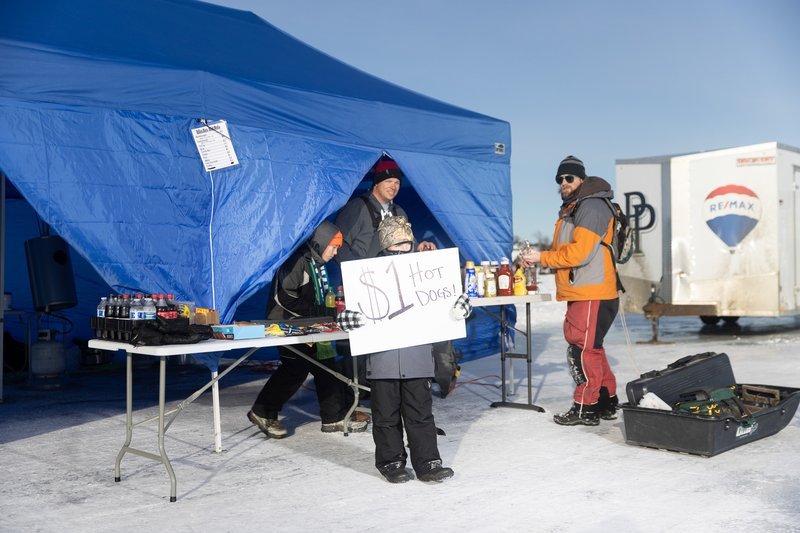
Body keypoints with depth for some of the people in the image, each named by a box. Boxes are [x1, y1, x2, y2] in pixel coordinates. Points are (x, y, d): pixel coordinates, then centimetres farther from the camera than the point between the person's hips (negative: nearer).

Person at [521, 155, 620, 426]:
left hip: (592, 294, -10)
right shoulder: (570, 210, 20)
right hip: (580, 293, 10)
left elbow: (579, 252, -20)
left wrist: (542, 258, -13)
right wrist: (539, 258, 8)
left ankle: (585, 408, 1)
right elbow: (562, 251, 24)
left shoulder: (591, 206, -12)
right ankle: (607, 402, 25)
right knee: (591, 348, 15)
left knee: (582, 348, -7)